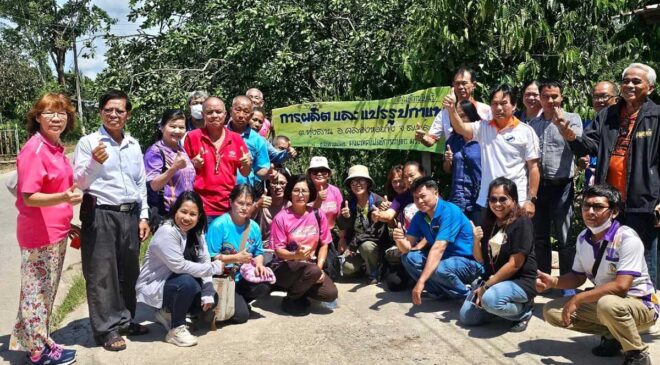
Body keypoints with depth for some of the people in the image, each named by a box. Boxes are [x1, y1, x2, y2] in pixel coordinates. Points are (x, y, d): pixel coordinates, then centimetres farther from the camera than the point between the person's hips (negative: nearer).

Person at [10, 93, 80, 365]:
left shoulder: (56, 148, 9)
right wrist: (64, 198, -37)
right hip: (39, 234, -9)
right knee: (36, 292, 3)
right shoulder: (33, 151, -17)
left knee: (45, 292, 17)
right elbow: (29, 197, -21)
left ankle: (35, 341, 30)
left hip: (56, 232, 9)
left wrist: (67, 223, 23)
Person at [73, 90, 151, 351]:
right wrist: (94, 163, -25)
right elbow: (79, 182, -7)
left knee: (128, 271, 13)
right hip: (100, 214, -5)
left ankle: (124, 320, 27)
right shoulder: (89, 142, -3)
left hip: (130, 215, 5)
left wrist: (143, 216, 12)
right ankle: (106, 329, 10)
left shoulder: (134, 145, 13)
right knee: (102, 273, 0)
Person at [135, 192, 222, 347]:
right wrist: (213, 268, -24)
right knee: (187, 282, -33)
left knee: (212, 299, -2)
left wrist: (208, 294, -15)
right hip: (153, 288, -8)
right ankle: (176, 329, -12)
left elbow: (205, 262, -5)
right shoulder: (167, 232, -23)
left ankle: (168, 313, 16)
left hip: (173, 283, 8)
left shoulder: (196, 232, 1)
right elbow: (179, 265, -30)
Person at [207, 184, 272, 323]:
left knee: (264, 287, -24)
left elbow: (259, 252, 9)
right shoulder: (219, 225, -17)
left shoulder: (254, 227, 1)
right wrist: (236, 258, -21)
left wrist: (259, 264, -13)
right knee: (241, 315, -17)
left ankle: (239, 301, 6)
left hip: (243, 279, 5)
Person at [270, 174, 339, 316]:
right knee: (313, 270, -34)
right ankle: (290, 299, -7)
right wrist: (295, 255, -32)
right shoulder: (281, 218, -12)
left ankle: (299, 288, 12)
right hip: (284, 267, -4)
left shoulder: (318, 215, 0)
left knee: (331, 294, -17)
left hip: (309, 265, 4)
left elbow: (324, 244, 4)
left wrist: (319, 267, -11)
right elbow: (278, 250, -12)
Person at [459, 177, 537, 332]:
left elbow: (514, 264, -19)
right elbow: (481, 259, 9)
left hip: (520, 281, -7)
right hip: (492, 280, 7)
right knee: (465, 317, -4)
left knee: (490, 299, -36)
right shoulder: (489, 223, 5)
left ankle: (524, 311, -5)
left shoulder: (522, 223, -16)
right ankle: (507, 305, 16)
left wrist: (486, 286, -17)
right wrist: (477, 240, -11)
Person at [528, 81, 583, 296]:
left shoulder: (572, 119, 0)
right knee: (540, 238, 12)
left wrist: (562, 124, -27)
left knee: (564, 239, 1)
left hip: (561, 186, -4)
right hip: (538, 185, 4)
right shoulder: (533, 123, 11)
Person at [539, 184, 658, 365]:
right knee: (552, 311, -4)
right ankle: (612, 334, 7)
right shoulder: (583, 238, -1)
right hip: (604, 301, 7)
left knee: (608, 304, -40)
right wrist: (553, 281, -11)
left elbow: (621, 286, -31)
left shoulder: (627, 239, -23)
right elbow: (578, 277, 10)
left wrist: (578, 299, -26)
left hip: (640, 304, -7)